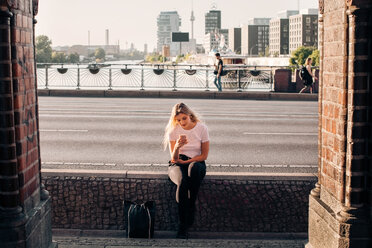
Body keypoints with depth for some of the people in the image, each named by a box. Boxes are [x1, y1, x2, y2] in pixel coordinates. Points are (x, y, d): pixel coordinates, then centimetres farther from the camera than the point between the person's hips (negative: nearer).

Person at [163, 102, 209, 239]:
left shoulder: (202, 128, -5)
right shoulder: (173, 130, -3)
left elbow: (204, 155, 0)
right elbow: (174, 158, -7)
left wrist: (185, 161, -8)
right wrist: (177, 147, -28)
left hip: (196, 162, 0)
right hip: (178, 165, 0)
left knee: (194, 168, -40)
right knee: (183, 181, -37)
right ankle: (183, 223, -26)